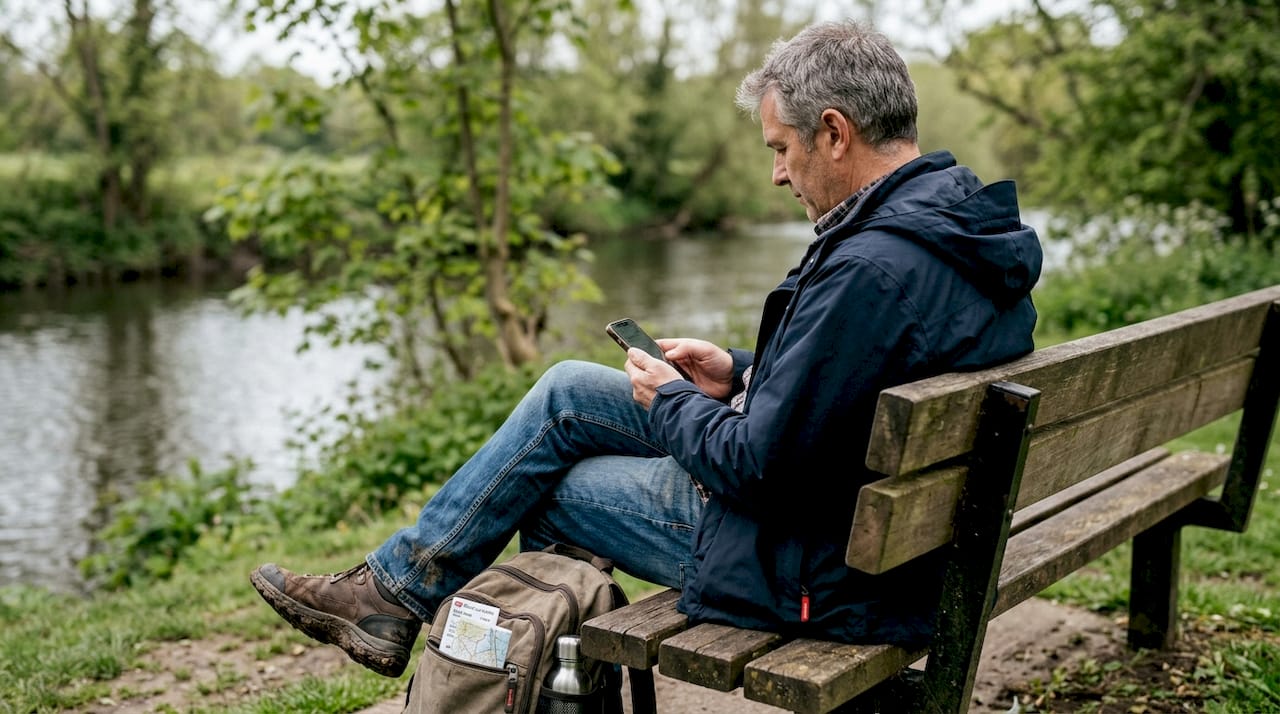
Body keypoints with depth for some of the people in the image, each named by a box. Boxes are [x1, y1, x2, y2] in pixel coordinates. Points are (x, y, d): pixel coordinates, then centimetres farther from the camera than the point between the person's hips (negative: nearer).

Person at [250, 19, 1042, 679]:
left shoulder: (872, 268, -30)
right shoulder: (969, 228, 3)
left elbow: (760, 470, -27)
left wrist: (673, 402, -9)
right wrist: (743, 374, 7)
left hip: (811, 574, -9)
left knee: (543, 478, 6)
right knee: (566, 391, 12)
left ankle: (395, 592, 30)